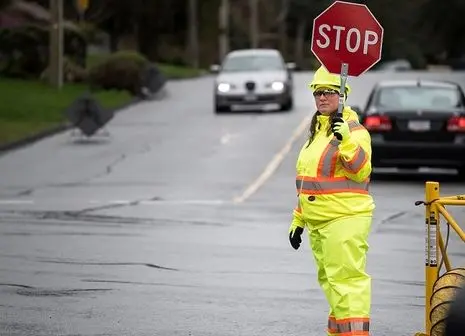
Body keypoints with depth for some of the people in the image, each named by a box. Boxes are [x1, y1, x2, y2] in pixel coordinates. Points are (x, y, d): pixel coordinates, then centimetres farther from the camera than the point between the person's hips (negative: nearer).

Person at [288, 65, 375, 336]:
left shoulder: (354, 131, -7)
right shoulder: (317, 131, 20)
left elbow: (361, 171, -20)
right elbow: (306, 180, 26)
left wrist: (346, 141, -32)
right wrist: (298, 220, 26)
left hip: (346, 218, -9)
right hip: (318, 222, 9)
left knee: (347, 278, -16)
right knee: (330, 280, 12)